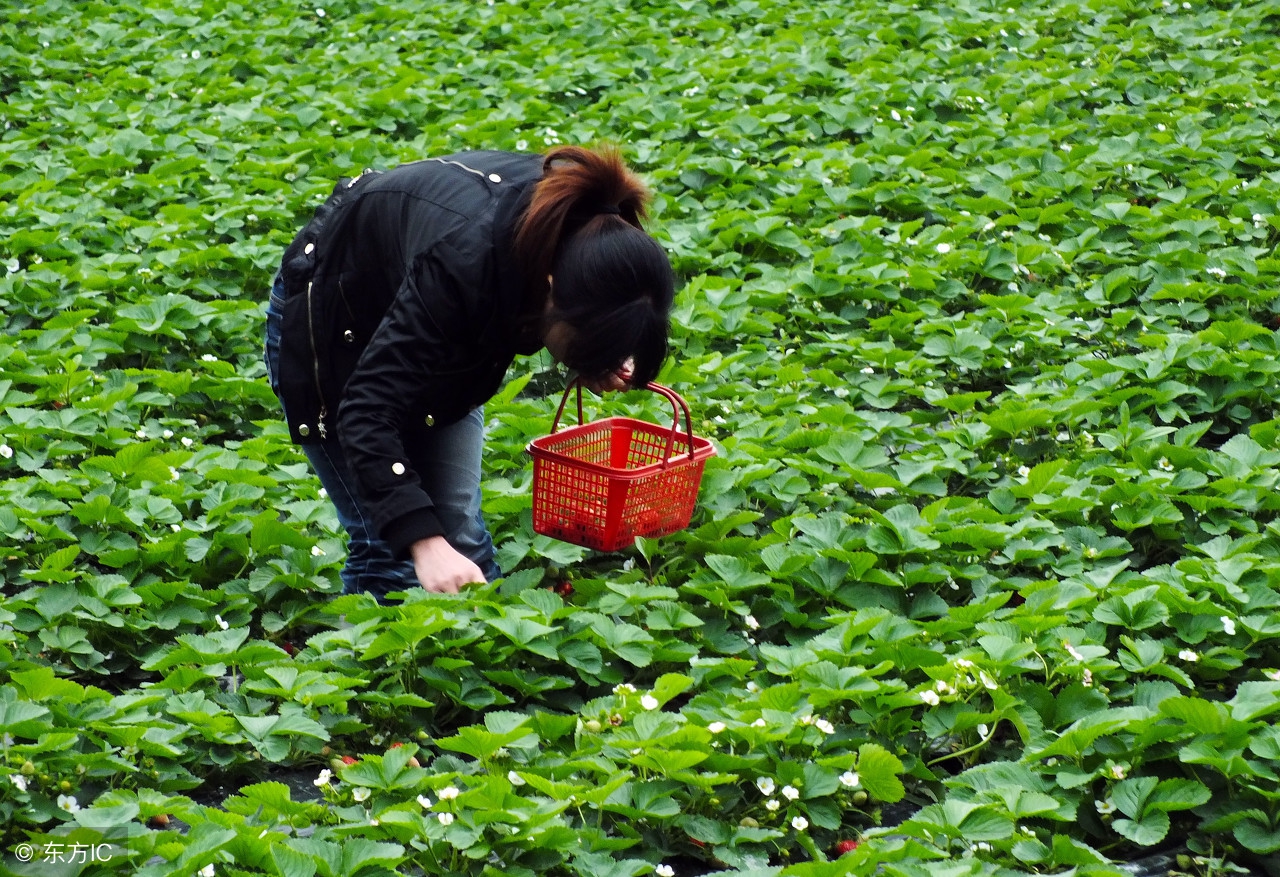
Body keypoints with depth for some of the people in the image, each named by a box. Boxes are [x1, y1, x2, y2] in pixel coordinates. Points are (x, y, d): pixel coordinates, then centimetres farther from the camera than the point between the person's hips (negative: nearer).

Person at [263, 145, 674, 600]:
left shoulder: (586, 231, -26)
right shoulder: (463, 261, -44)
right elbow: (367, 411, -41)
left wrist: (602, 361, -20)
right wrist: (424, 542, -49)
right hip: (329, 326, -6)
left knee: (459, 533, 4)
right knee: (388, 544, -9)